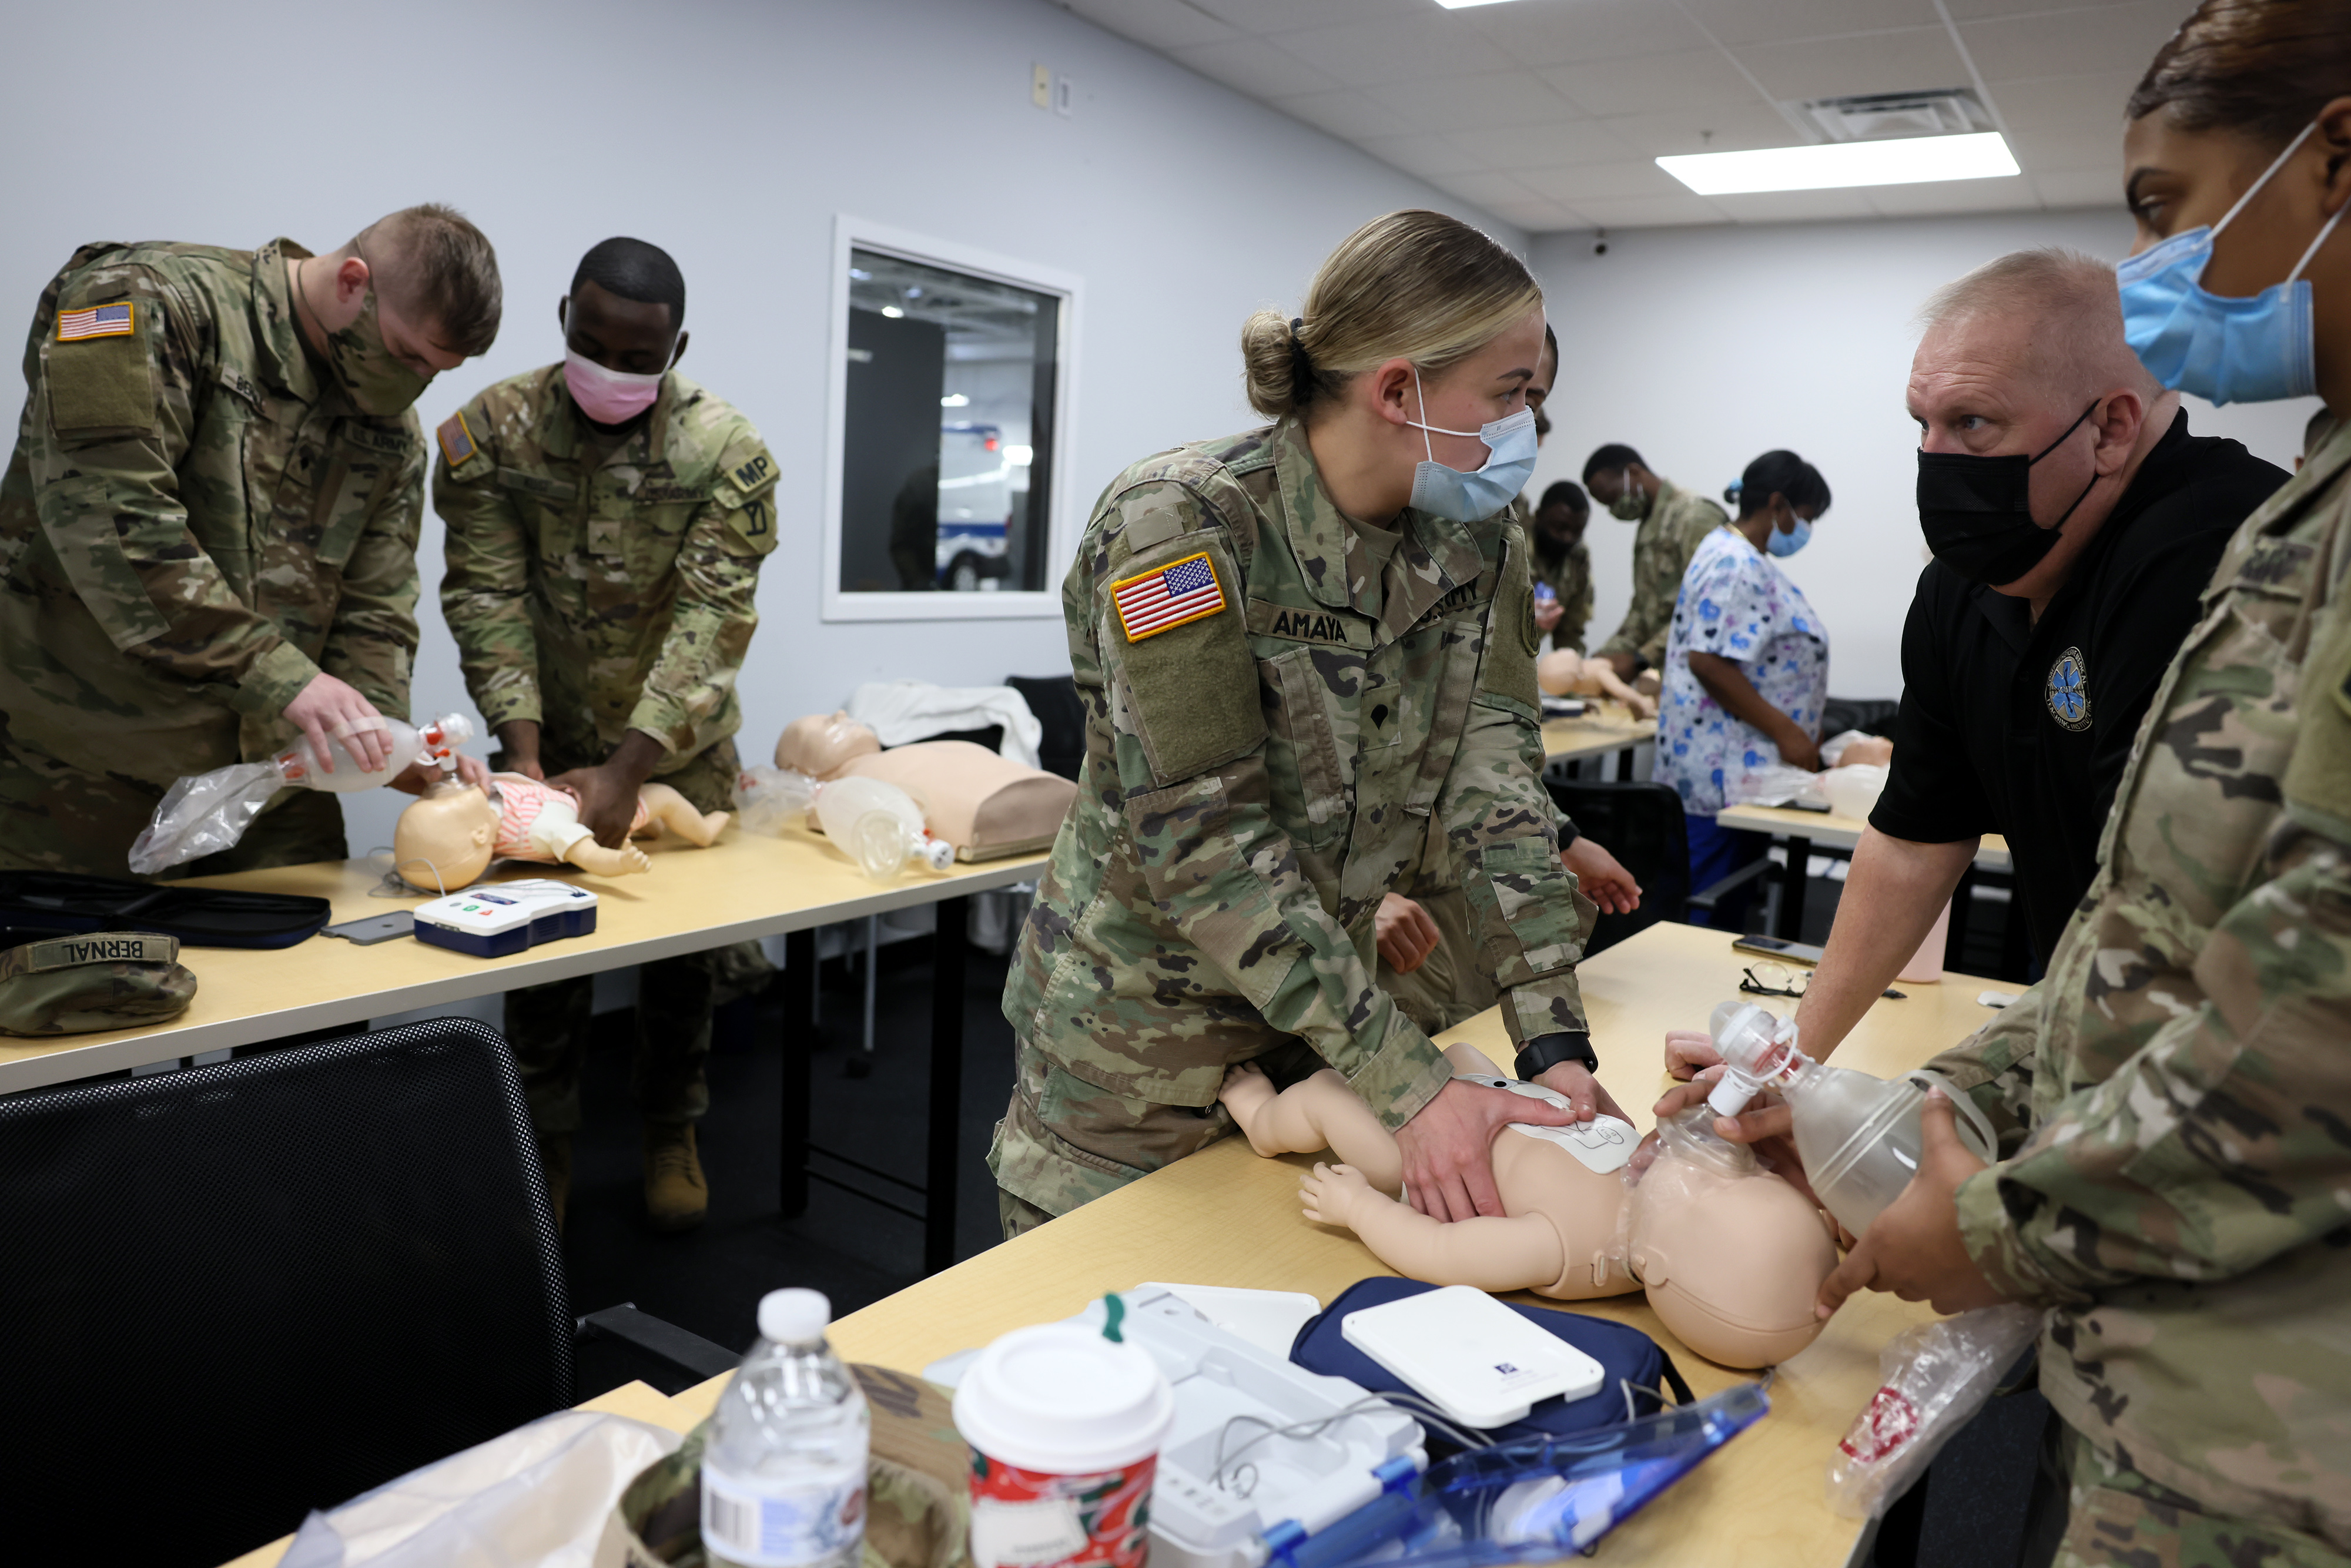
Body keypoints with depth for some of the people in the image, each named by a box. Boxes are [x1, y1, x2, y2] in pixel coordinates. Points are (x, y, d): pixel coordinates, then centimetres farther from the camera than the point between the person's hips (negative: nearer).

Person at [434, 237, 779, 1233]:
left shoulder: (725, 451, -17)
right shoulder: (492, 430, -13)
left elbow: (711, 624, -22)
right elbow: (488, 598, -15)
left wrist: (626, 776, -29)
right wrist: (525, 760, -25)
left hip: (680, 745, 0)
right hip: (551, 739, 1)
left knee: (686, 944, 8)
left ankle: (672, 1133, 28)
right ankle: (543, 1152, 22)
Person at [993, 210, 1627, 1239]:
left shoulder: (1477, 544, -4)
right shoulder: (1178, 524, -25)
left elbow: (1495, 786, -7)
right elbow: (1203, 844, -28)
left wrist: (1555, 1045, -16)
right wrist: (1410, 1086, -28)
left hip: (1323, 1014, 6)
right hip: (1141, 1041, -5)